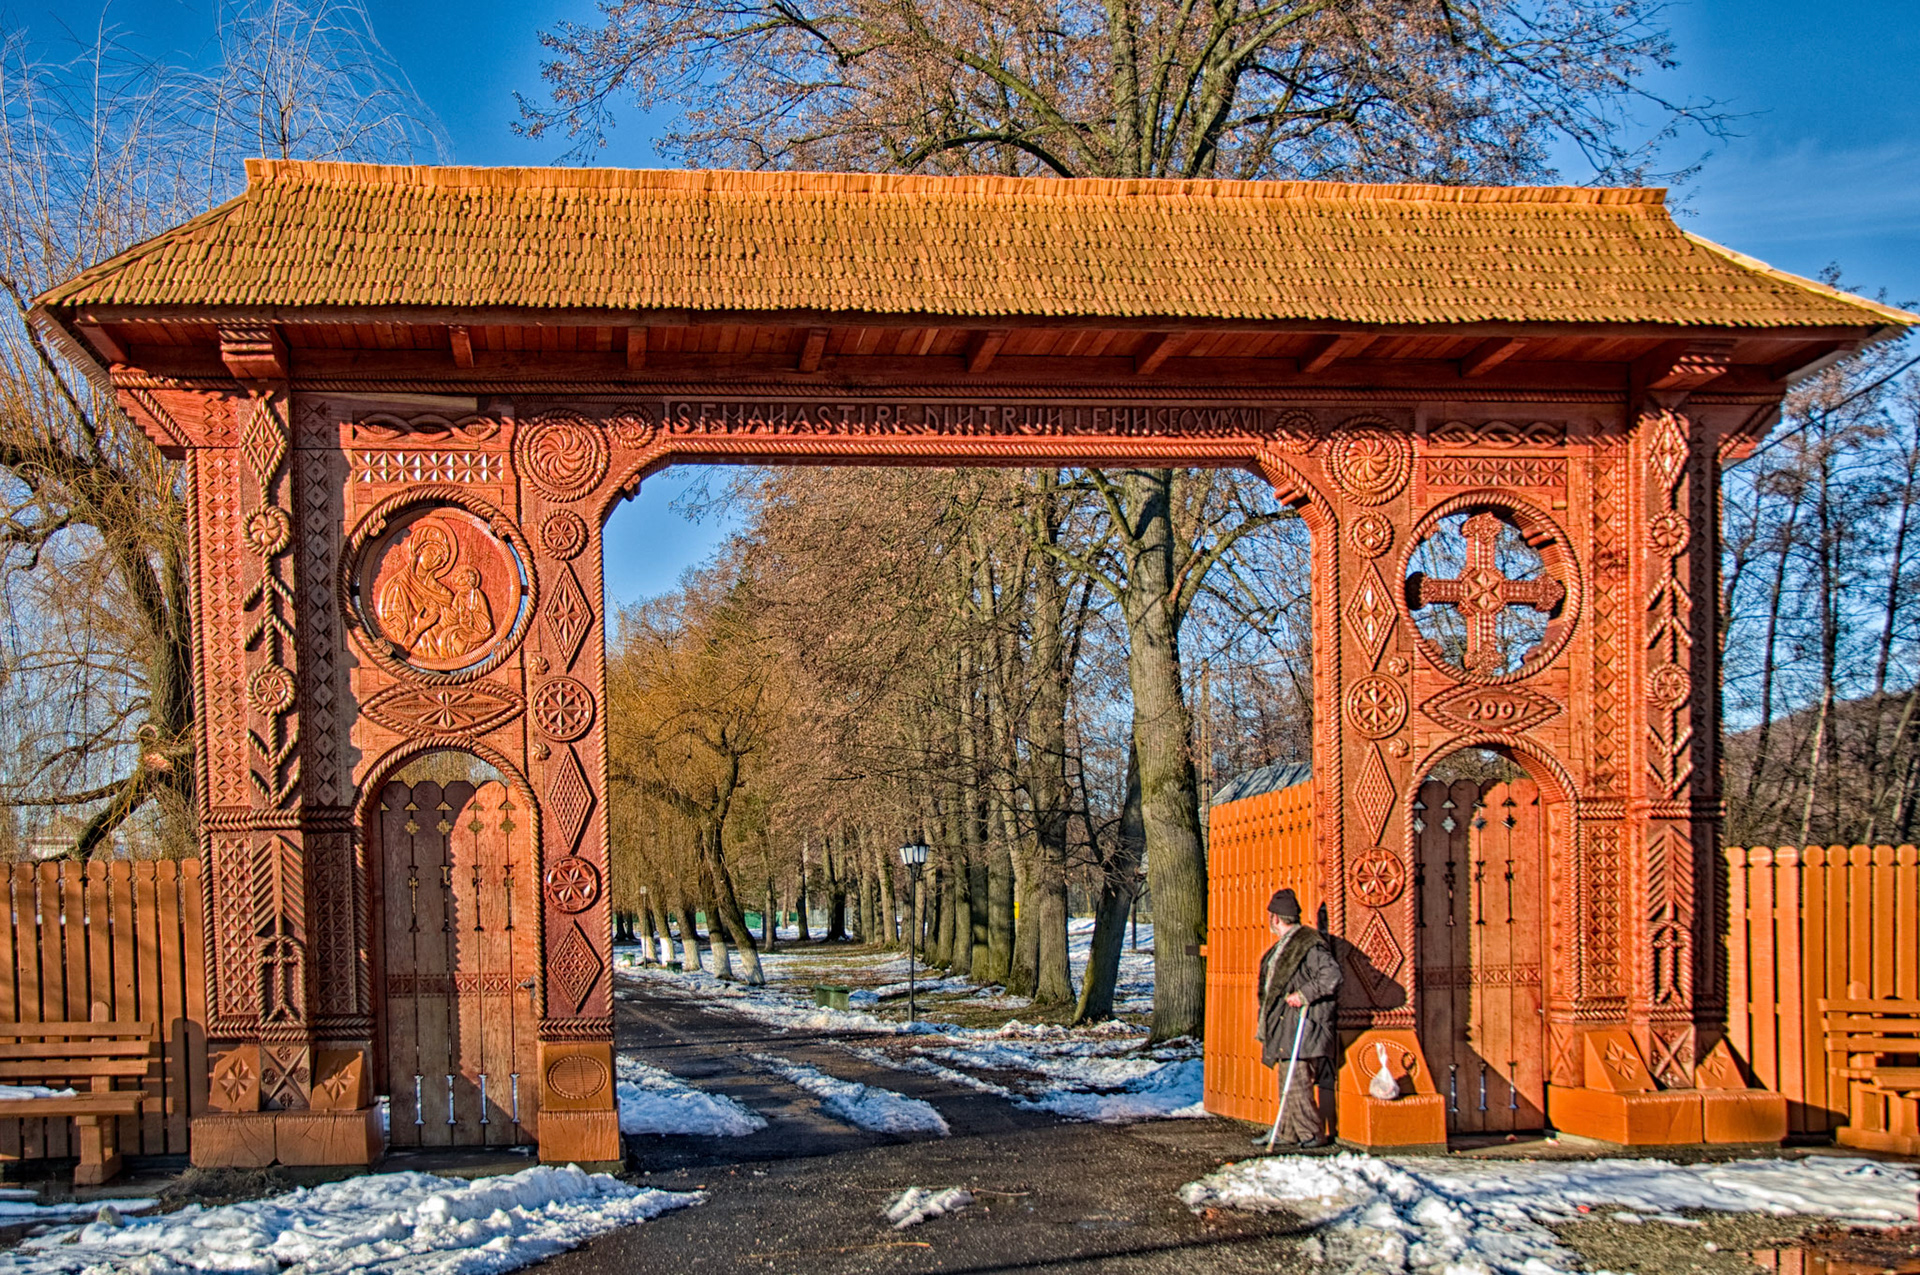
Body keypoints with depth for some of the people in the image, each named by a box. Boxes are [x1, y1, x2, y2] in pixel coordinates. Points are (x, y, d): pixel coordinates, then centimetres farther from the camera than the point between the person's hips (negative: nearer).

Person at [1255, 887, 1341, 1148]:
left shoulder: (1309, 944, -14)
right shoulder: (1282, 945, 18)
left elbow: (1331, 975, -22)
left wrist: (1304, 994, -23)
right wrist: (1263, 1019, 27)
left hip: (1301, 1024, -10)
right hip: (1284, 1026, 10)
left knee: (1296, 1082, -11)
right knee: (1287, 1082, 12)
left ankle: (1312, 1133, -3)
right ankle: (1289, 1133, 17)